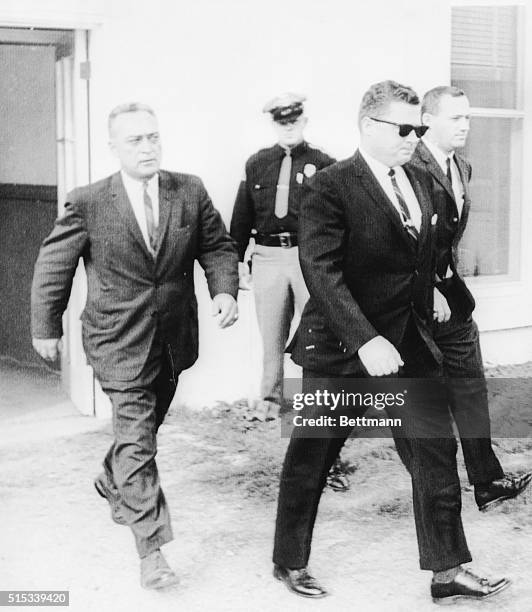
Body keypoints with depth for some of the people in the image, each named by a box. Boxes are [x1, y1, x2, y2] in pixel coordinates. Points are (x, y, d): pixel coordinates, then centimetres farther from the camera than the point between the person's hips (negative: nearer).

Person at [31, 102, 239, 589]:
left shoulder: (190, 192, -2)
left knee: (145, 427, 22)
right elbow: (53, 267, -1)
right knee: (137, 442, -7)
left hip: (174, 340, 4)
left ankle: (111, 482, 53)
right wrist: (46, 329, 4)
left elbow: (218, 246, 5)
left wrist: (225, 290, -14)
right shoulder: (88, 204, -10)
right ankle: (151, 548, 1)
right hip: (121, 343, -4)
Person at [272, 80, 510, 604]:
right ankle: (290, 562, 28)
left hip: (409, 345, 6)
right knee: (310, 457, 9)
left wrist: (423, 330, 10)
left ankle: (448, 571, 15)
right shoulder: (330, 186, -13)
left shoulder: (419, 182, 10)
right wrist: (366, 340, -27)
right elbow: (321, 271, -21)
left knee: (436, 452, 4)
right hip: (341, 348, -6)